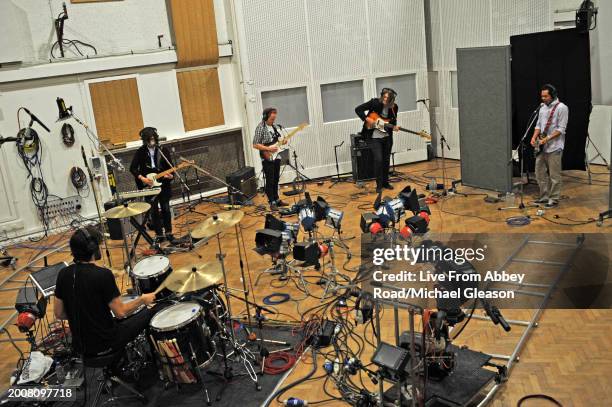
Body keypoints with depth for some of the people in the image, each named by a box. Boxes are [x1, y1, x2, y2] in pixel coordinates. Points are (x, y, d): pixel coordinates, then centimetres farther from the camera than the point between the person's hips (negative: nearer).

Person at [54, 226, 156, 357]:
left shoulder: (64, 274, -4)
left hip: (79, 345, 6)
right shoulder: (103, 275, -23)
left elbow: (59, 314, 2)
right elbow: (120, 312, -19)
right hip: (104, 346, -6)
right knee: (147, 313, 13)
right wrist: (142, 300, -3)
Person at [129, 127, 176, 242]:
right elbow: (132, 168, -2)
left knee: (165, 209, 6)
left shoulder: (163, 150, -1)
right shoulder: (140, 152, -3)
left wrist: (170, 175, -18)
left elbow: (170, 166, 2)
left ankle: (169, 233, 18)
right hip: (149, 186, -1)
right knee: (154, 211, 3)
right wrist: (142, 178, -14)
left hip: (163, 184, 1)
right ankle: (159, 235, 14)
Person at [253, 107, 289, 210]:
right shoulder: (260, 128, -14)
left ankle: (276, 199, 24)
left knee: (276, 180, 14)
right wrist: (269, 149, -22)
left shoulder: (273, 126, 9)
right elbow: (255, 145, -17)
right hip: (267, 159, -7)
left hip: (276, 157, 7)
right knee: (270, 181, -2)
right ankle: (272, 203, 4)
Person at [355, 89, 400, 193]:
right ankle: (379, 184, 1)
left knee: (386, 160, 10)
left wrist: (394, 127, -9)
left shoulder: (394, 107, -2)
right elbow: (358, 109, -11)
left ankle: (385, 182, 26)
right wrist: (367, 119, -19)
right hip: (374, 138, -4)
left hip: (387, 138, 4)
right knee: (378, 160, -11)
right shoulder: (374, 102, -14)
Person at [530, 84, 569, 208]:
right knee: (540, 172, 11)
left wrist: (547, 139, -21)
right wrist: (534, 137, 0)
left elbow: (561, 129, -14)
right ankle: (544, 196, 22)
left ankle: (554, 199, 6)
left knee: (554, 175, -1)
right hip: (542, 146, 8)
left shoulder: (561, 108, -10)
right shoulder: (543, 107, 13)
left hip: (554, 147, -8)